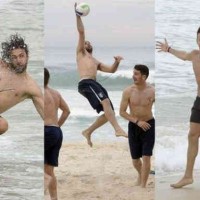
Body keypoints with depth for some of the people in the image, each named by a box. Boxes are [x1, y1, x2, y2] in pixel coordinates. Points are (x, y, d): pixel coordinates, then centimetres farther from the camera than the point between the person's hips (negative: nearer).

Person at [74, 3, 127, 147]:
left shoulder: (96, 62, 37)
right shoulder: (81, 52, 22)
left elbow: (111, 70, 30)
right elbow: (81, 32, 12)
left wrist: (117, 62, 10)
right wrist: (78, 15, 6)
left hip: (95, 84, 8)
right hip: (86, 83, -8)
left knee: (109, 112, -1)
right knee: (106, 102, -28)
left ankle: (88, 132, 10)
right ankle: (118, 129, -39)